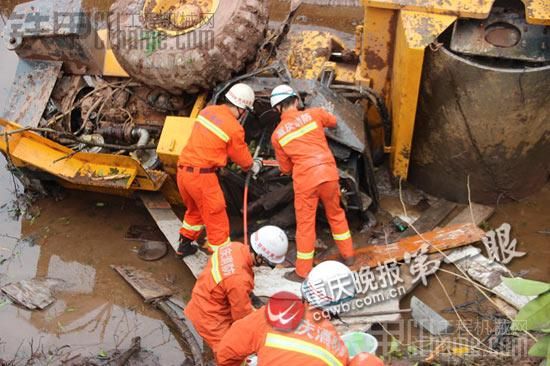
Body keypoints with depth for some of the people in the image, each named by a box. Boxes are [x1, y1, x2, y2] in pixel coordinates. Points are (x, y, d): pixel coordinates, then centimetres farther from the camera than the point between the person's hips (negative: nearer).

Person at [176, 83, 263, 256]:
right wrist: (254, 166, 26)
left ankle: (185, 245, 43)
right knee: (216, 219, 4)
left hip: (183, 170, 8)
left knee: (194, 210, 29)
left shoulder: (208, 110, 7)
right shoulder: (234, 128, -12)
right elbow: (243, 159, 2)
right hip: (202, 176, -8)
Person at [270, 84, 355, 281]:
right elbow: (333, 122, 25)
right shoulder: (314, 113, 3)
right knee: (336, 214, 22)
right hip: (329, 174, 2)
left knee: (305, 224, 9)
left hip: (305, 180, -2)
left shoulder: (277, 135, 4)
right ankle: (348, 255, 36)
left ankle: (302, 272, 18)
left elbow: (286, 168, 11)